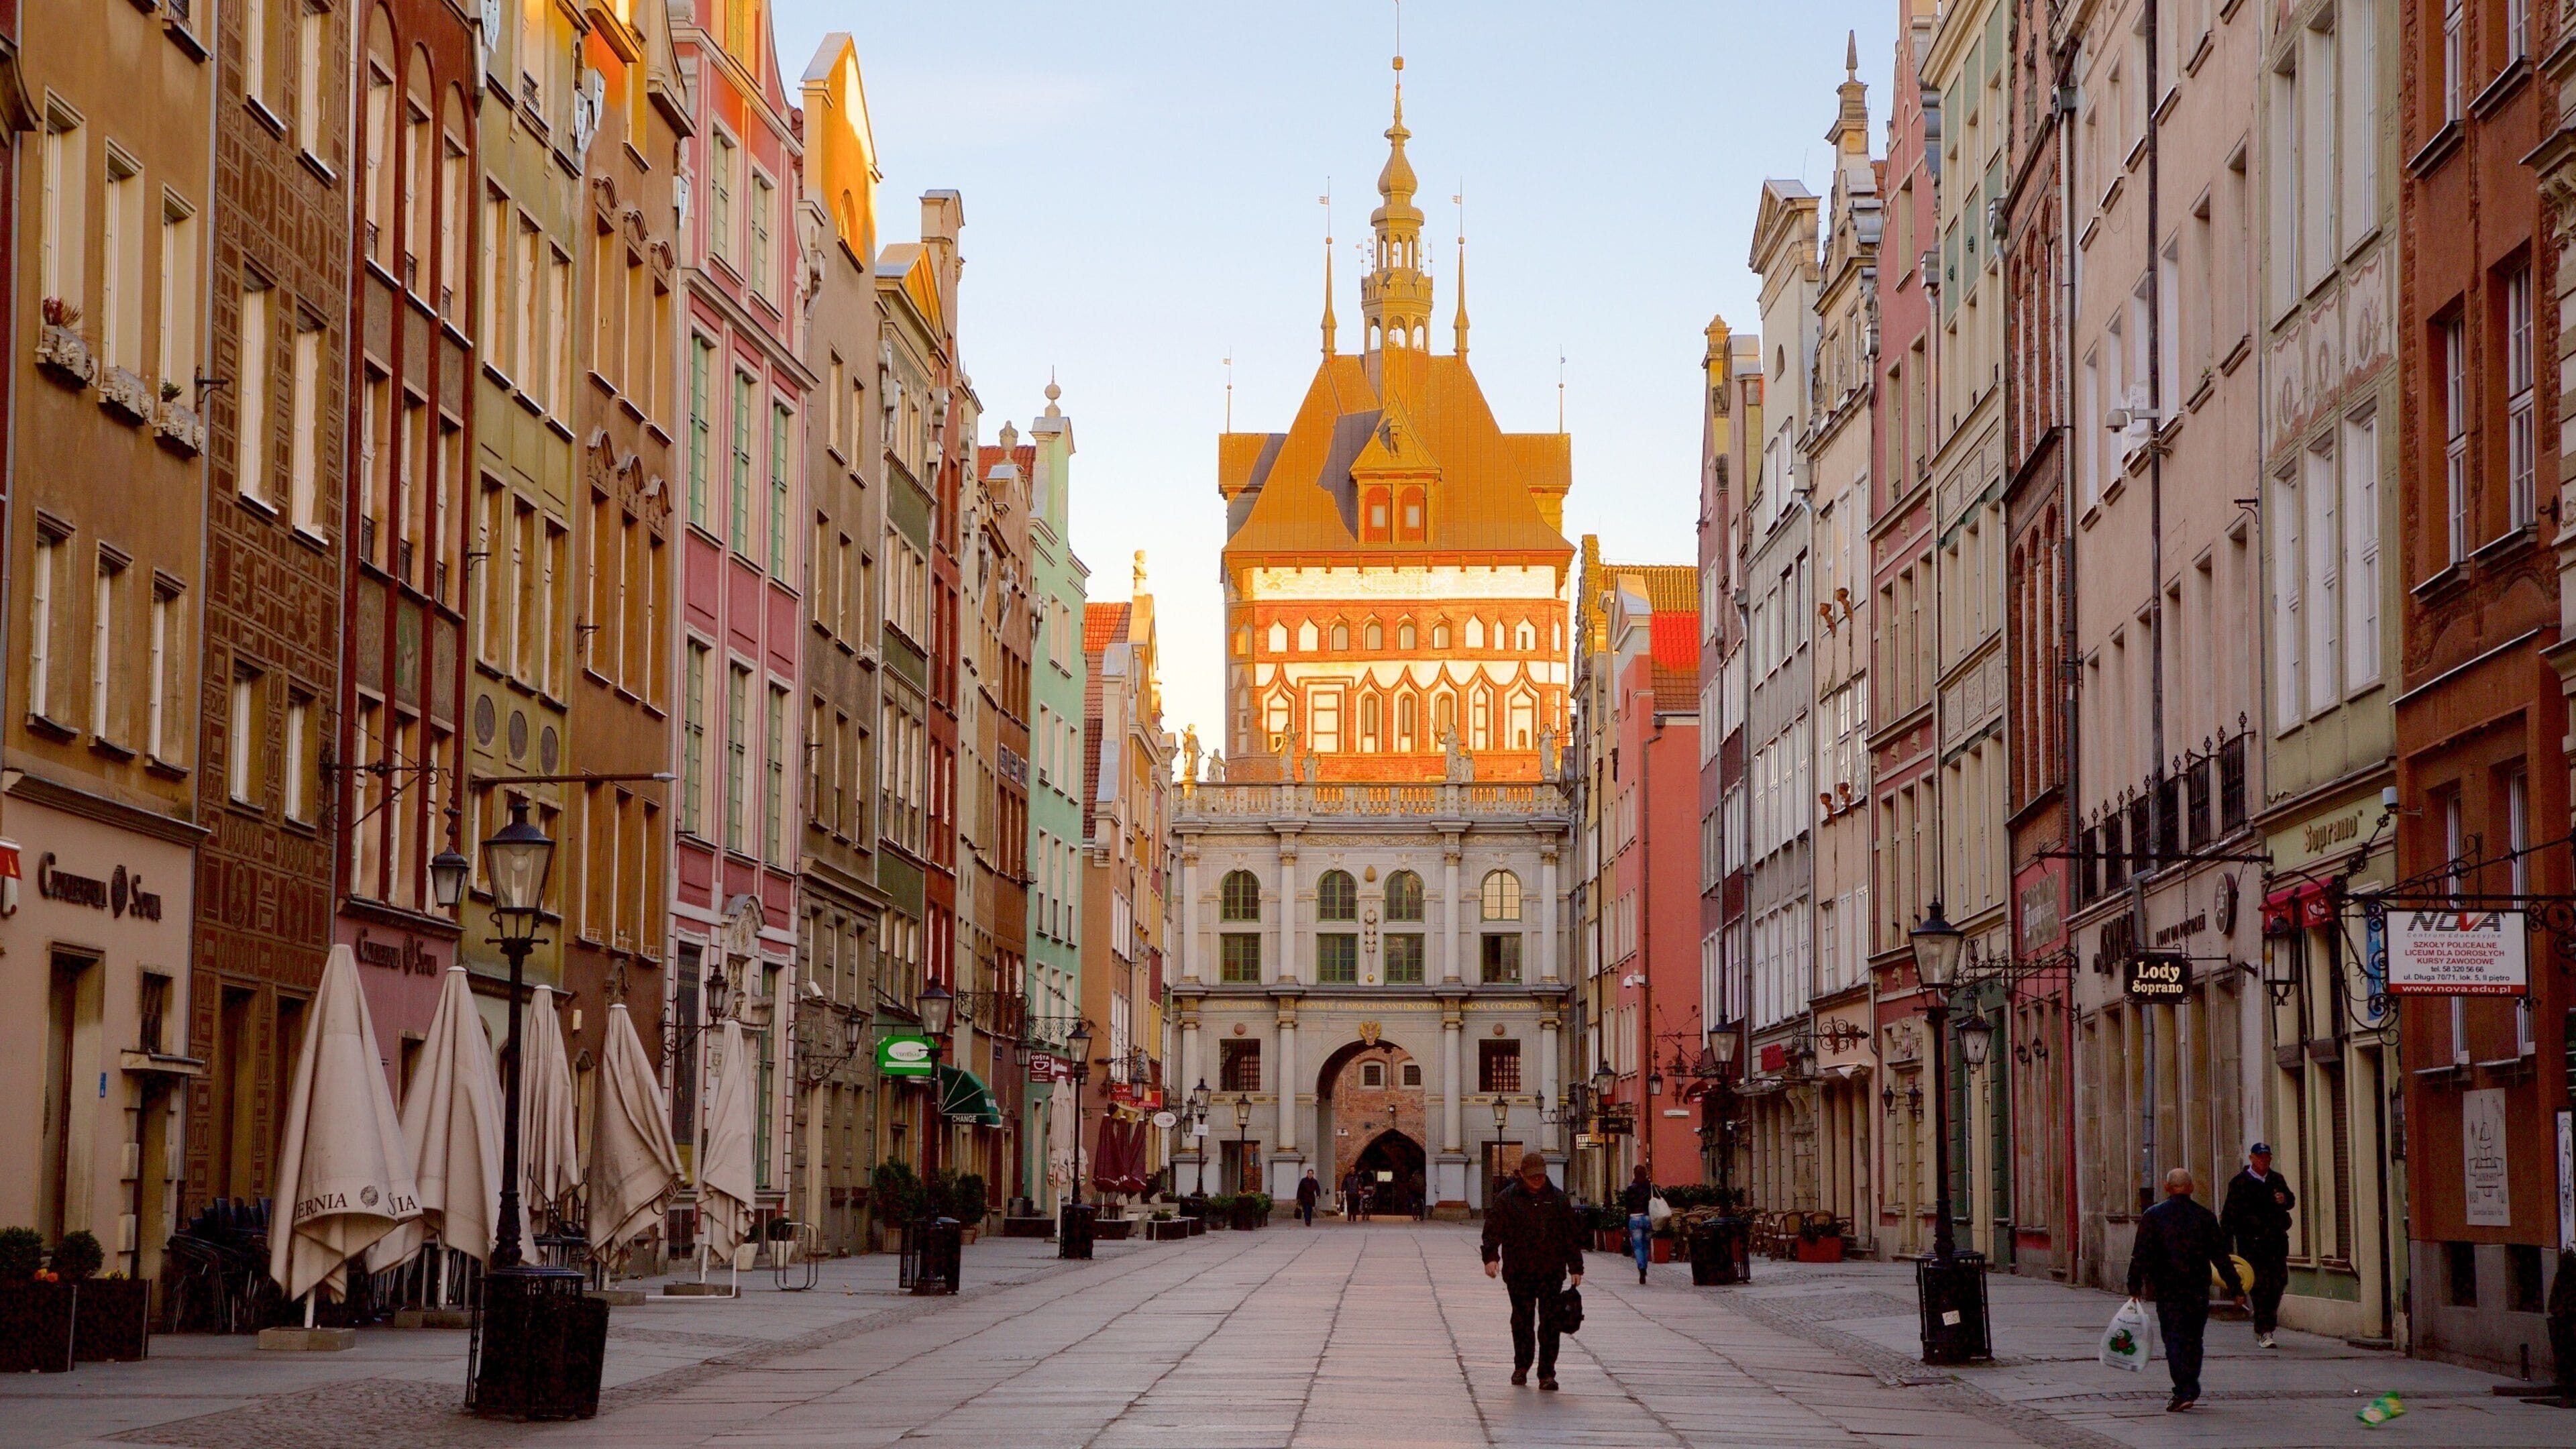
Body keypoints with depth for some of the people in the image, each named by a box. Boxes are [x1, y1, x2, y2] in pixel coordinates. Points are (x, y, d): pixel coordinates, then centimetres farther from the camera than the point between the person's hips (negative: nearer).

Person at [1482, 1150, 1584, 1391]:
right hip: (1518, 1272, 0)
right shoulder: (1506, 1199, 3)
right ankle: (1521, 1366, 24)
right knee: (1522, 1319, 7)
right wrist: (1491, 1257, -18)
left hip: (1552, 1272, 0)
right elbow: (1492, 1231, -2)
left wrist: (1575, 1268, 8)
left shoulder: (1558, 1198, 9)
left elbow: (1572, 1236, 12)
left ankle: (1547, 1374, -2)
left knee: (1549, 1323, -4)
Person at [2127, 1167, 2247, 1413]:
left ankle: (2184, 1391, -16)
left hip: (2167, 1290, -2)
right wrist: (2236, 1290, 7)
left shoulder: (2152, 1216, -2)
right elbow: (2221, 1256, 4)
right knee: (2193, 1340, 14)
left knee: (2174, 1340, -2)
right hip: (2199, 1290, 2)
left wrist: (2135, 1288, 1)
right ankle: (2189, 1390, 20)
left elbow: (2141, 1255, -5)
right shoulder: (2205, 1217, 3)